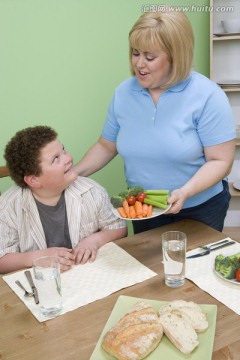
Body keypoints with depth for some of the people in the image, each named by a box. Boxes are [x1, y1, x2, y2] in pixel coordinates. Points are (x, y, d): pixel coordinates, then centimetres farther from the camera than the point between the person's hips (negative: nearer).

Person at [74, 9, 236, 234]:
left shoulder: (207, 96, -18)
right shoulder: (123, 93, -5)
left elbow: (220, 161, -18)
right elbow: (106, 147, 4)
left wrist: (185, 192, -32)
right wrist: (73, 174, -9)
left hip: (200, 210, -3)